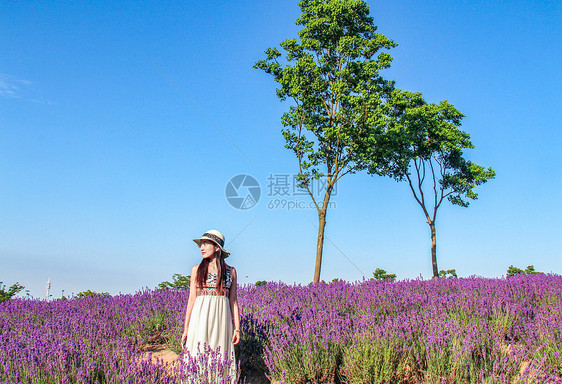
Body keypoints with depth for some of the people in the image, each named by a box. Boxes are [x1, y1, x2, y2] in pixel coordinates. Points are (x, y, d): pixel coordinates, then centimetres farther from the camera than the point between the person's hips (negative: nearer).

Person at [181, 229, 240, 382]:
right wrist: (186, 328, 3)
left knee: (221, 357, 3)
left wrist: (237, 328, 4)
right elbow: (192, 299, 6)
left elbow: (233, 300, 8)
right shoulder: (197, 270, 6)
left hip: (221, 318, 0)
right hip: (200, 317, 0)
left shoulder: (231, 271, 6)